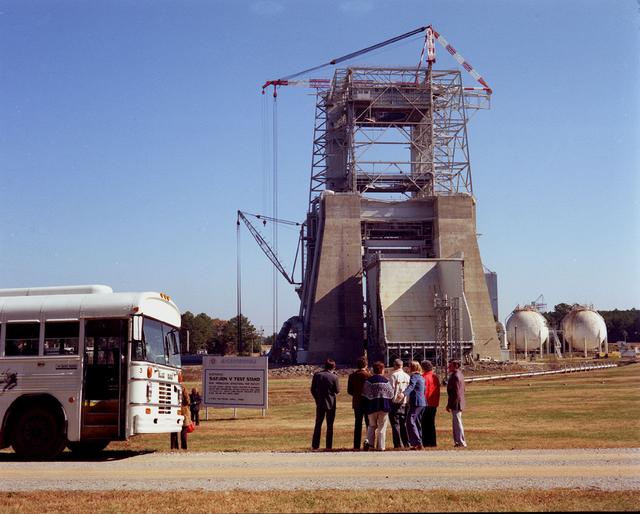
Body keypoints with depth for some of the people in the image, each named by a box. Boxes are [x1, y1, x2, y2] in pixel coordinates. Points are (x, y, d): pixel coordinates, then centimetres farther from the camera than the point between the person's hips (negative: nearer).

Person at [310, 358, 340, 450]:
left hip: (320, 403, 2)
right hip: (331, 404, -2)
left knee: (318, 425, 12)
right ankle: (329, 446, 6)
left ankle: (315, 445, 10)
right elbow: (337, 391, -3)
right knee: (330, 425, 7)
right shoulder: (334, 377, -13)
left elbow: (313, 390, 1)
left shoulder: (317, 375, -3)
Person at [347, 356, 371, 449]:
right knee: (369, 423, 7)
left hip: (356, 402, 3)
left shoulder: (352, 376, 0)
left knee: (358, 424, 8)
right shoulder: (368, 375, -11)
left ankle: (356, 445, 6)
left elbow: (349, 391, 1)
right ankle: (369, 441, -10)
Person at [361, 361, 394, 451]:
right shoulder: (385, 381, -5)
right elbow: (391, 395, 2)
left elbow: (364, 395, 0)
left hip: (372, 407, 2)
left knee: (372, 426, 17)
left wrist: (365, 408, 9)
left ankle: (370, 442, 0)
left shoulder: (368, 381, -2)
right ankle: (381, 446, 3)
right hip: (384, 407, -1)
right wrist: (389, 407, 16)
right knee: (382, 428, 5)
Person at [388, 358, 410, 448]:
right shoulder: (407, 376, 6)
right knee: (404, 424, 13)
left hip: (395, 403, -5)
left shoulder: (393, 376, -10)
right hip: (405, 403, 5)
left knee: (395, 424, -1)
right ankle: (406, 443, 13)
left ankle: (398, 444, -3)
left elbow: (391, 389, -11)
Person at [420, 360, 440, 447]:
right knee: (431, 423, 13)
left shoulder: (424, 377, -14)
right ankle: (432, 442, 14)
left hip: (426, 404, -8)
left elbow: (423, 391, -16)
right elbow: (438, 390, 15)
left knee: (424, 424, -2)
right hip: (434, 404, 8)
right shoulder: (435, 377, 10)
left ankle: (426, 442, -4)